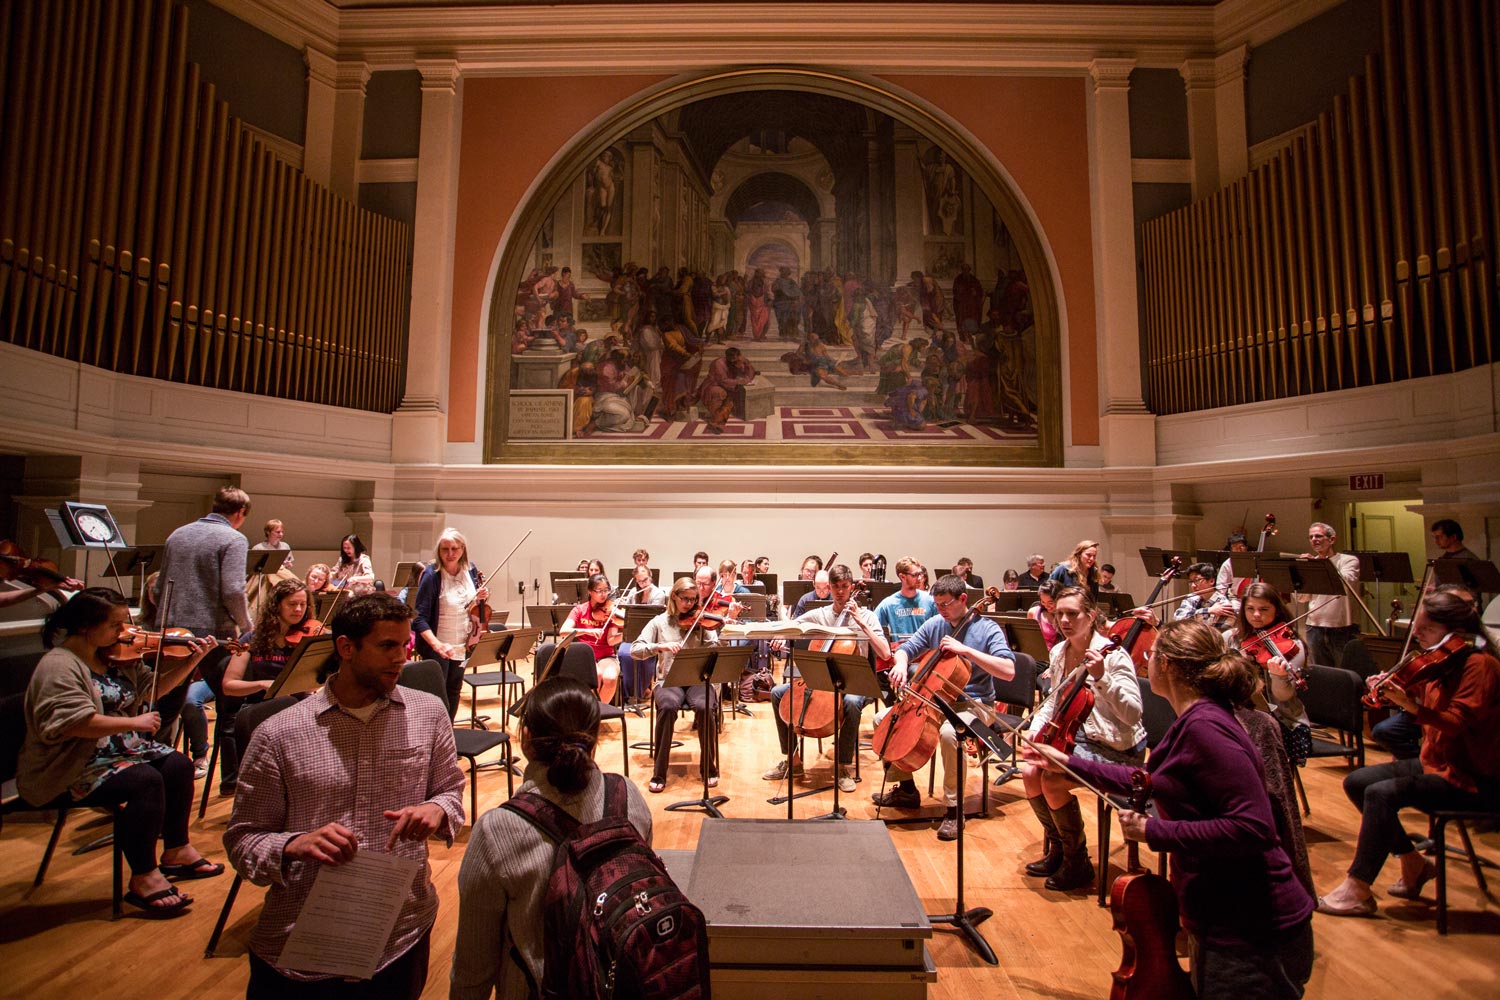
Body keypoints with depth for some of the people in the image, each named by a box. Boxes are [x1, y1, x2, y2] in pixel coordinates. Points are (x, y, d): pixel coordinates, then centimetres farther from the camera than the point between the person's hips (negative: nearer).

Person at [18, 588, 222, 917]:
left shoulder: (116, 656, 5)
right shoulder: (59, 666, -19)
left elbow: (152, 687, 11)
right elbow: (73, 722, -29)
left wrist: (192, 660, -1)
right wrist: (133, 722, -24)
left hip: (121, 750, 9)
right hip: (73, 767, -9)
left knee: (178, 764, -5)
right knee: (146, 780, -28)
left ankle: (176, 850, 13)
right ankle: (144, 878, -16)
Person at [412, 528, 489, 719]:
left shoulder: (470, 569, -4)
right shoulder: (431, 575, -20)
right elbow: (419, 618, -21)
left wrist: (480, 598, -11)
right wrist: (436, 644, -35)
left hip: (462, 644, 6)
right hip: (436, 647, -6)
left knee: (454, 692, 19)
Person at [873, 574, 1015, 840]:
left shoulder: (987, 628, -12)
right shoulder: (934, 624, 2)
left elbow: (1008, 671, -24)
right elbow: (905, 649, 7)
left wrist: (966, 650, -30)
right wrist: (901, 664, -17)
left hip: (974, 704, -6)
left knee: (948, 732, -38)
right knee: (883, 719, -4)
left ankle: (954, 808, -17)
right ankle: (906, 789, 13)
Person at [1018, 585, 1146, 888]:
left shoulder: (1112, 655, -18)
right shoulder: (1059, 652, 3)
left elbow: (1133, 714, -27)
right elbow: (1054, 702, 16)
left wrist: (1102, 678, -38)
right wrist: (1037, 726, 0)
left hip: (1116, 749, -7)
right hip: (1076, 738, 7)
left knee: (1052, 780, -24)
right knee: (1030, 772, -13)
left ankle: (1078, 863, 0)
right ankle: (1057, 848, 13)